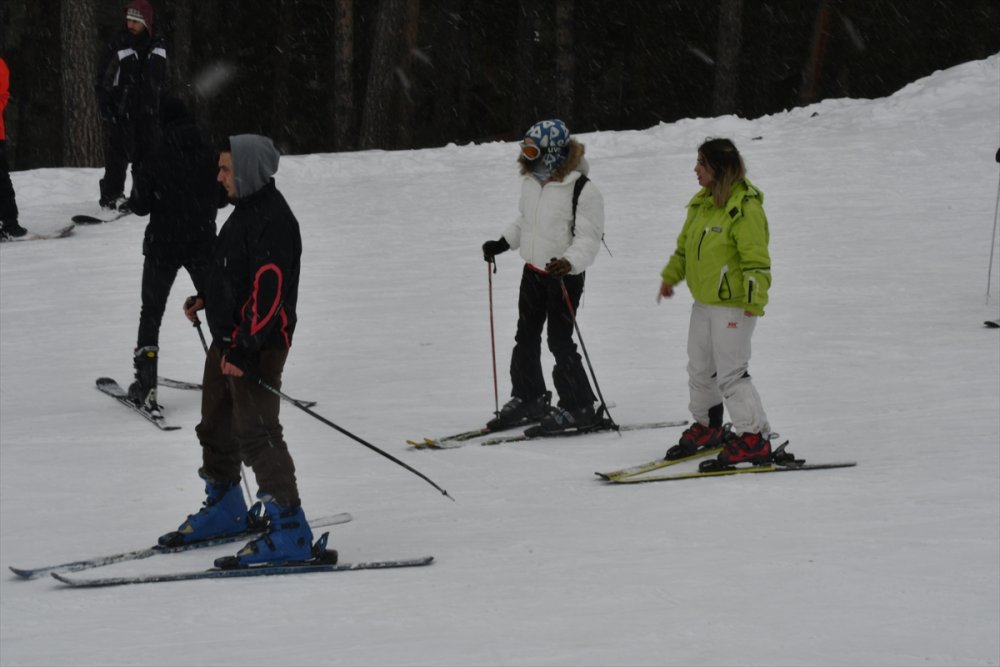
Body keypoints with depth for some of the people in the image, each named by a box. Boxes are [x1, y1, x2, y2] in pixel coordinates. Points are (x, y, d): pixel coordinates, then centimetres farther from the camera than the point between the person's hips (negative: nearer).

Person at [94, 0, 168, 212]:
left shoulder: (157, 46, 8)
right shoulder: (118, 43, -6)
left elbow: (162, 79, 19)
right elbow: (103, 77, -4)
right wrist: (104, 105, -11)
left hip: (147, 109, 4)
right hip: (121, 109, -4)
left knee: (147, 154, 7)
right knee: (119, 152, -5)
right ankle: (111, 195, 1)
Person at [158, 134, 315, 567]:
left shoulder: (272, 221, -20)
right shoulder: (246, 211, 13)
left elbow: (270, 291, -26)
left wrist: (245, 348, -27)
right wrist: (205, 300, 19)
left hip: (258, 345, -11)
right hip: (227, 340, 11)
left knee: (257, 435, -12)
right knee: (216, 429, 22)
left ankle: (289, 532, -10)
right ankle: (223, 508, 40)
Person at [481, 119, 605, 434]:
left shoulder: (583, 191, -20)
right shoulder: (531, 181, 3)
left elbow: (589, 239, -22)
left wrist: (569, 262, -36)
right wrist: (502, 243, 14)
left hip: (565, 275, -8)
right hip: (533, 270, 8)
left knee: (560, 340, -7)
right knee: (526, 336, 14)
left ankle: (578, 406, 4)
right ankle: (528, 398, 28)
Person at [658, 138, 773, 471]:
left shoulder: (745, 208, -18)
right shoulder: (701, 202, 7)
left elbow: (756, 260, -21)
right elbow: (685, 244, 21)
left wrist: (755, 298, -26)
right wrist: (670, 275, 18)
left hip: (734, 305, -9)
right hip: (703, 302, 9)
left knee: (731, 373, -11)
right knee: (700, 370, 19)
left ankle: (754, 437, -7)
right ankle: (706, 428, 35)